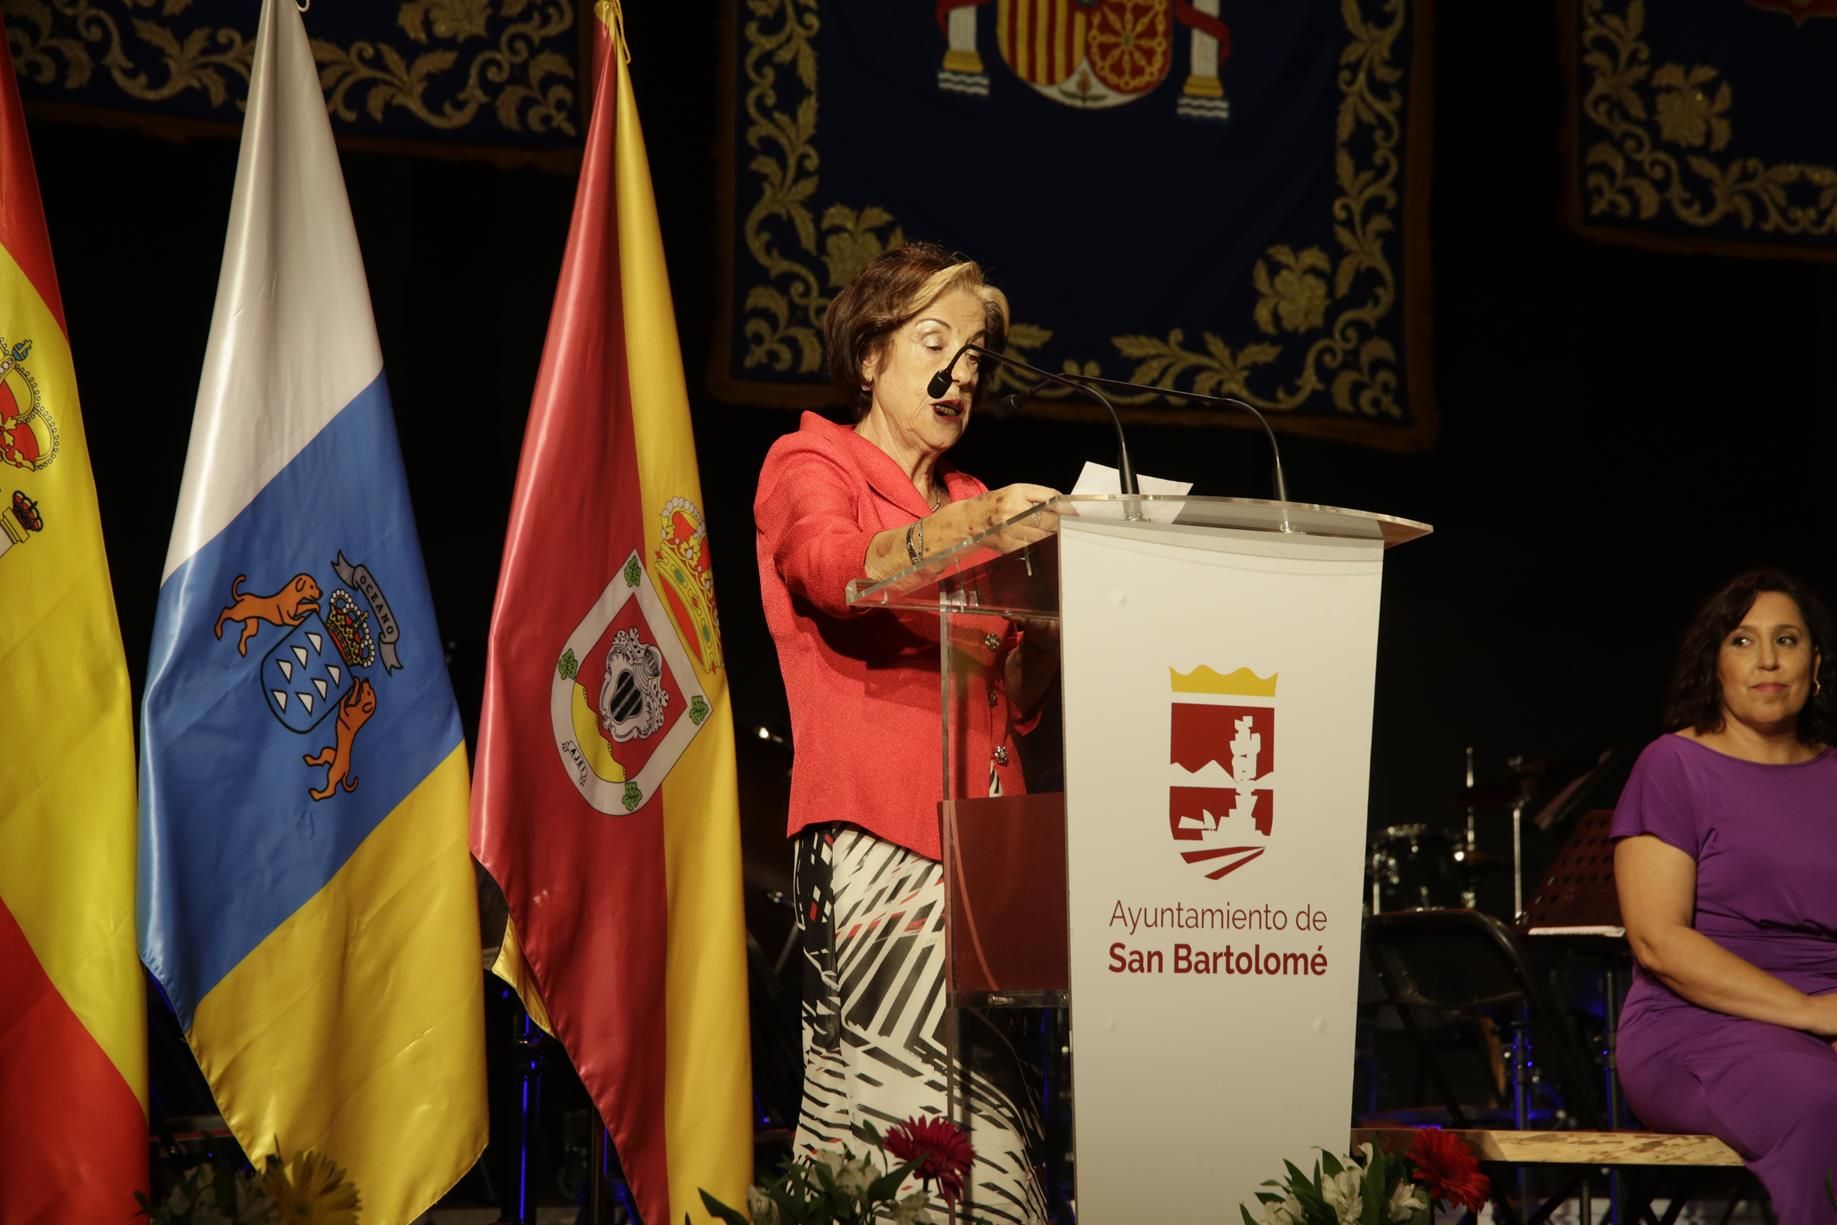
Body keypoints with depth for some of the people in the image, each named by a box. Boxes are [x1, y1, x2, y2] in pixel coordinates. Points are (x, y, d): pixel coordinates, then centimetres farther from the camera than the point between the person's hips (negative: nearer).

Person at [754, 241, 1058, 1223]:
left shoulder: (967, 506, 27)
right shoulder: (810, 467, 10)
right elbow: (836, 569, -15)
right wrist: (976, 522, -27)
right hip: (873, 838, -6)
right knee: (914, 1108, -19)